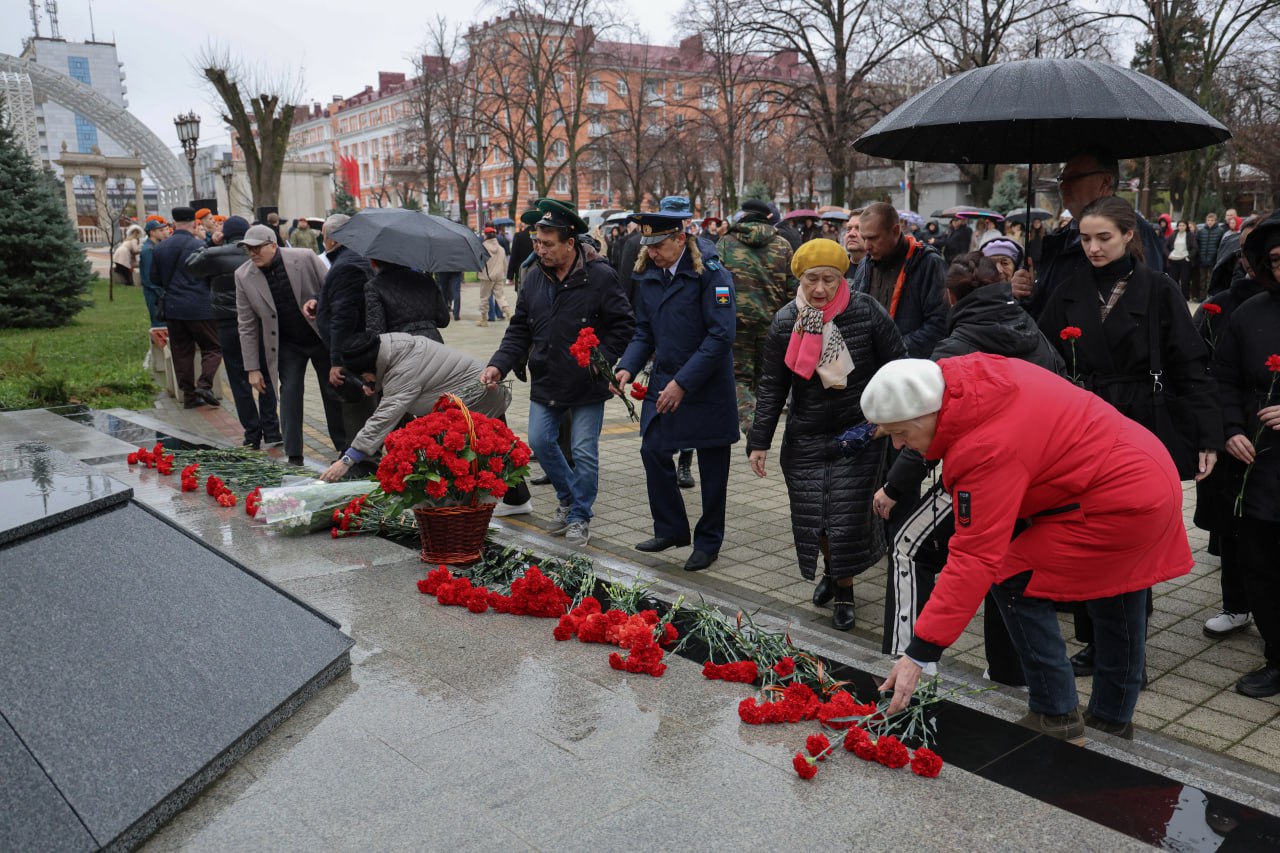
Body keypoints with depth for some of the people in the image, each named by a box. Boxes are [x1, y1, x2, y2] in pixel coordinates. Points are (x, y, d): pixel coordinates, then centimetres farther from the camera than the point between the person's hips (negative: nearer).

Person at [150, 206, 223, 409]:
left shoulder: (159, 249, 4)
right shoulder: (200, 247, -11)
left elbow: (155, 278, 12)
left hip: (172, 308, 5)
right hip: (199, 307, -5)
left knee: (181, 352, 10)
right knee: (212, 347, 6)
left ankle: (189, 395, 10)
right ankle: (204, 384, -12)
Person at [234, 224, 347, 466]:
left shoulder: (305, 258, -16)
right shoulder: (243, 276, -9)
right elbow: (247, 326, -5)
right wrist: (253, 368, -6)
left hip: (322, 337, -1)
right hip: (286, 344, 1)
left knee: (334, 393, 6)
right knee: (289, 393, -6)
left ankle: (344, 449, 20)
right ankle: (294, 456, 3)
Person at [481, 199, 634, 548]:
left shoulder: (600, 276, -13)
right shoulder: (534, 278, 3)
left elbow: (623, 325, -7)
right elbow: (519, 330, 8)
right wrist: (499, 364, -6)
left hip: (587, 385, -5)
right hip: (546, 382, 5)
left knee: (584, 452, 1)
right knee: (540, 441, 7)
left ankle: (580, 516, 19)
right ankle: (568, 498, 32)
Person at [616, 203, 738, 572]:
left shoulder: (711, 274, -16)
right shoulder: (648, 275, 4)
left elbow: (721, 335, -21)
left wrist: (683, 383, -23)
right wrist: (627, 368, -7)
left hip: (708, 386, -6)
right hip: (663, 381, 6)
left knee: (712, 464, 6)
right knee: (653, 451, 5)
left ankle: (708, 542, 20)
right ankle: (671, 529, 23)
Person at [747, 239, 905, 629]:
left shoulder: (866, 312, -10)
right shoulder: (785, 322, -4)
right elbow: (772, 387, 1)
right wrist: (759, 442, -1)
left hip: (858, 436, -2)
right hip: (805, 439, 3)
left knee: (847, 518, -4)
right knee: (811, 516, 7)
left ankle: (844, 590, 19)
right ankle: (831, 569, 39)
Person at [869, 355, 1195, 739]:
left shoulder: (990, 448, -31)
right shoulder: (970, 375, -7)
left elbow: (974, 559, -33)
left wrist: (919, 654, -31)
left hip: (1119, 504, -10)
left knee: (1012, 582, -6)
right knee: (1116, 608, 23)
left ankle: (1055, 713, 4)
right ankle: (1113, 718, 42)